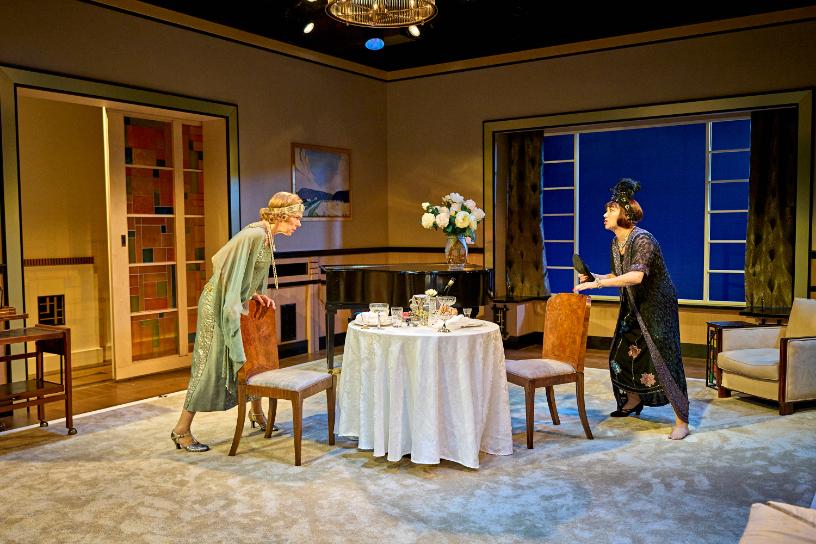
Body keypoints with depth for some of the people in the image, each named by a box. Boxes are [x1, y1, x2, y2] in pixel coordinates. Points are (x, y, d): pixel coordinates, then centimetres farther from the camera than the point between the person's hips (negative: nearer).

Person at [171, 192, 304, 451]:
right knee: (211, 365, -5)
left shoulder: (268, 237, 7)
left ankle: (256, 413, 34)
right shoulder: (254, 235, -22)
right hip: (219, 303, -9)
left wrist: (256, 294, 4)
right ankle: (181, 429, 6)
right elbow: (231, 274, -24)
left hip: (238, 302, 9)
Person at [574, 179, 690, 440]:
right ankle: (633, 401, 36)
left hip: (657, 306, -9)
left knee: (663, 359, -11)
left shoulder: (642, 239, -25)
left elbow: (636, 276, -39)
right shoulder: (616, 243, 3)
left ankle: (682, 421, -3)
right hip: (633, 307, 9)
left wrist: (597, 284, -40)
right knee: (620, 355, 13)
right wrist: (594, 277, -2)